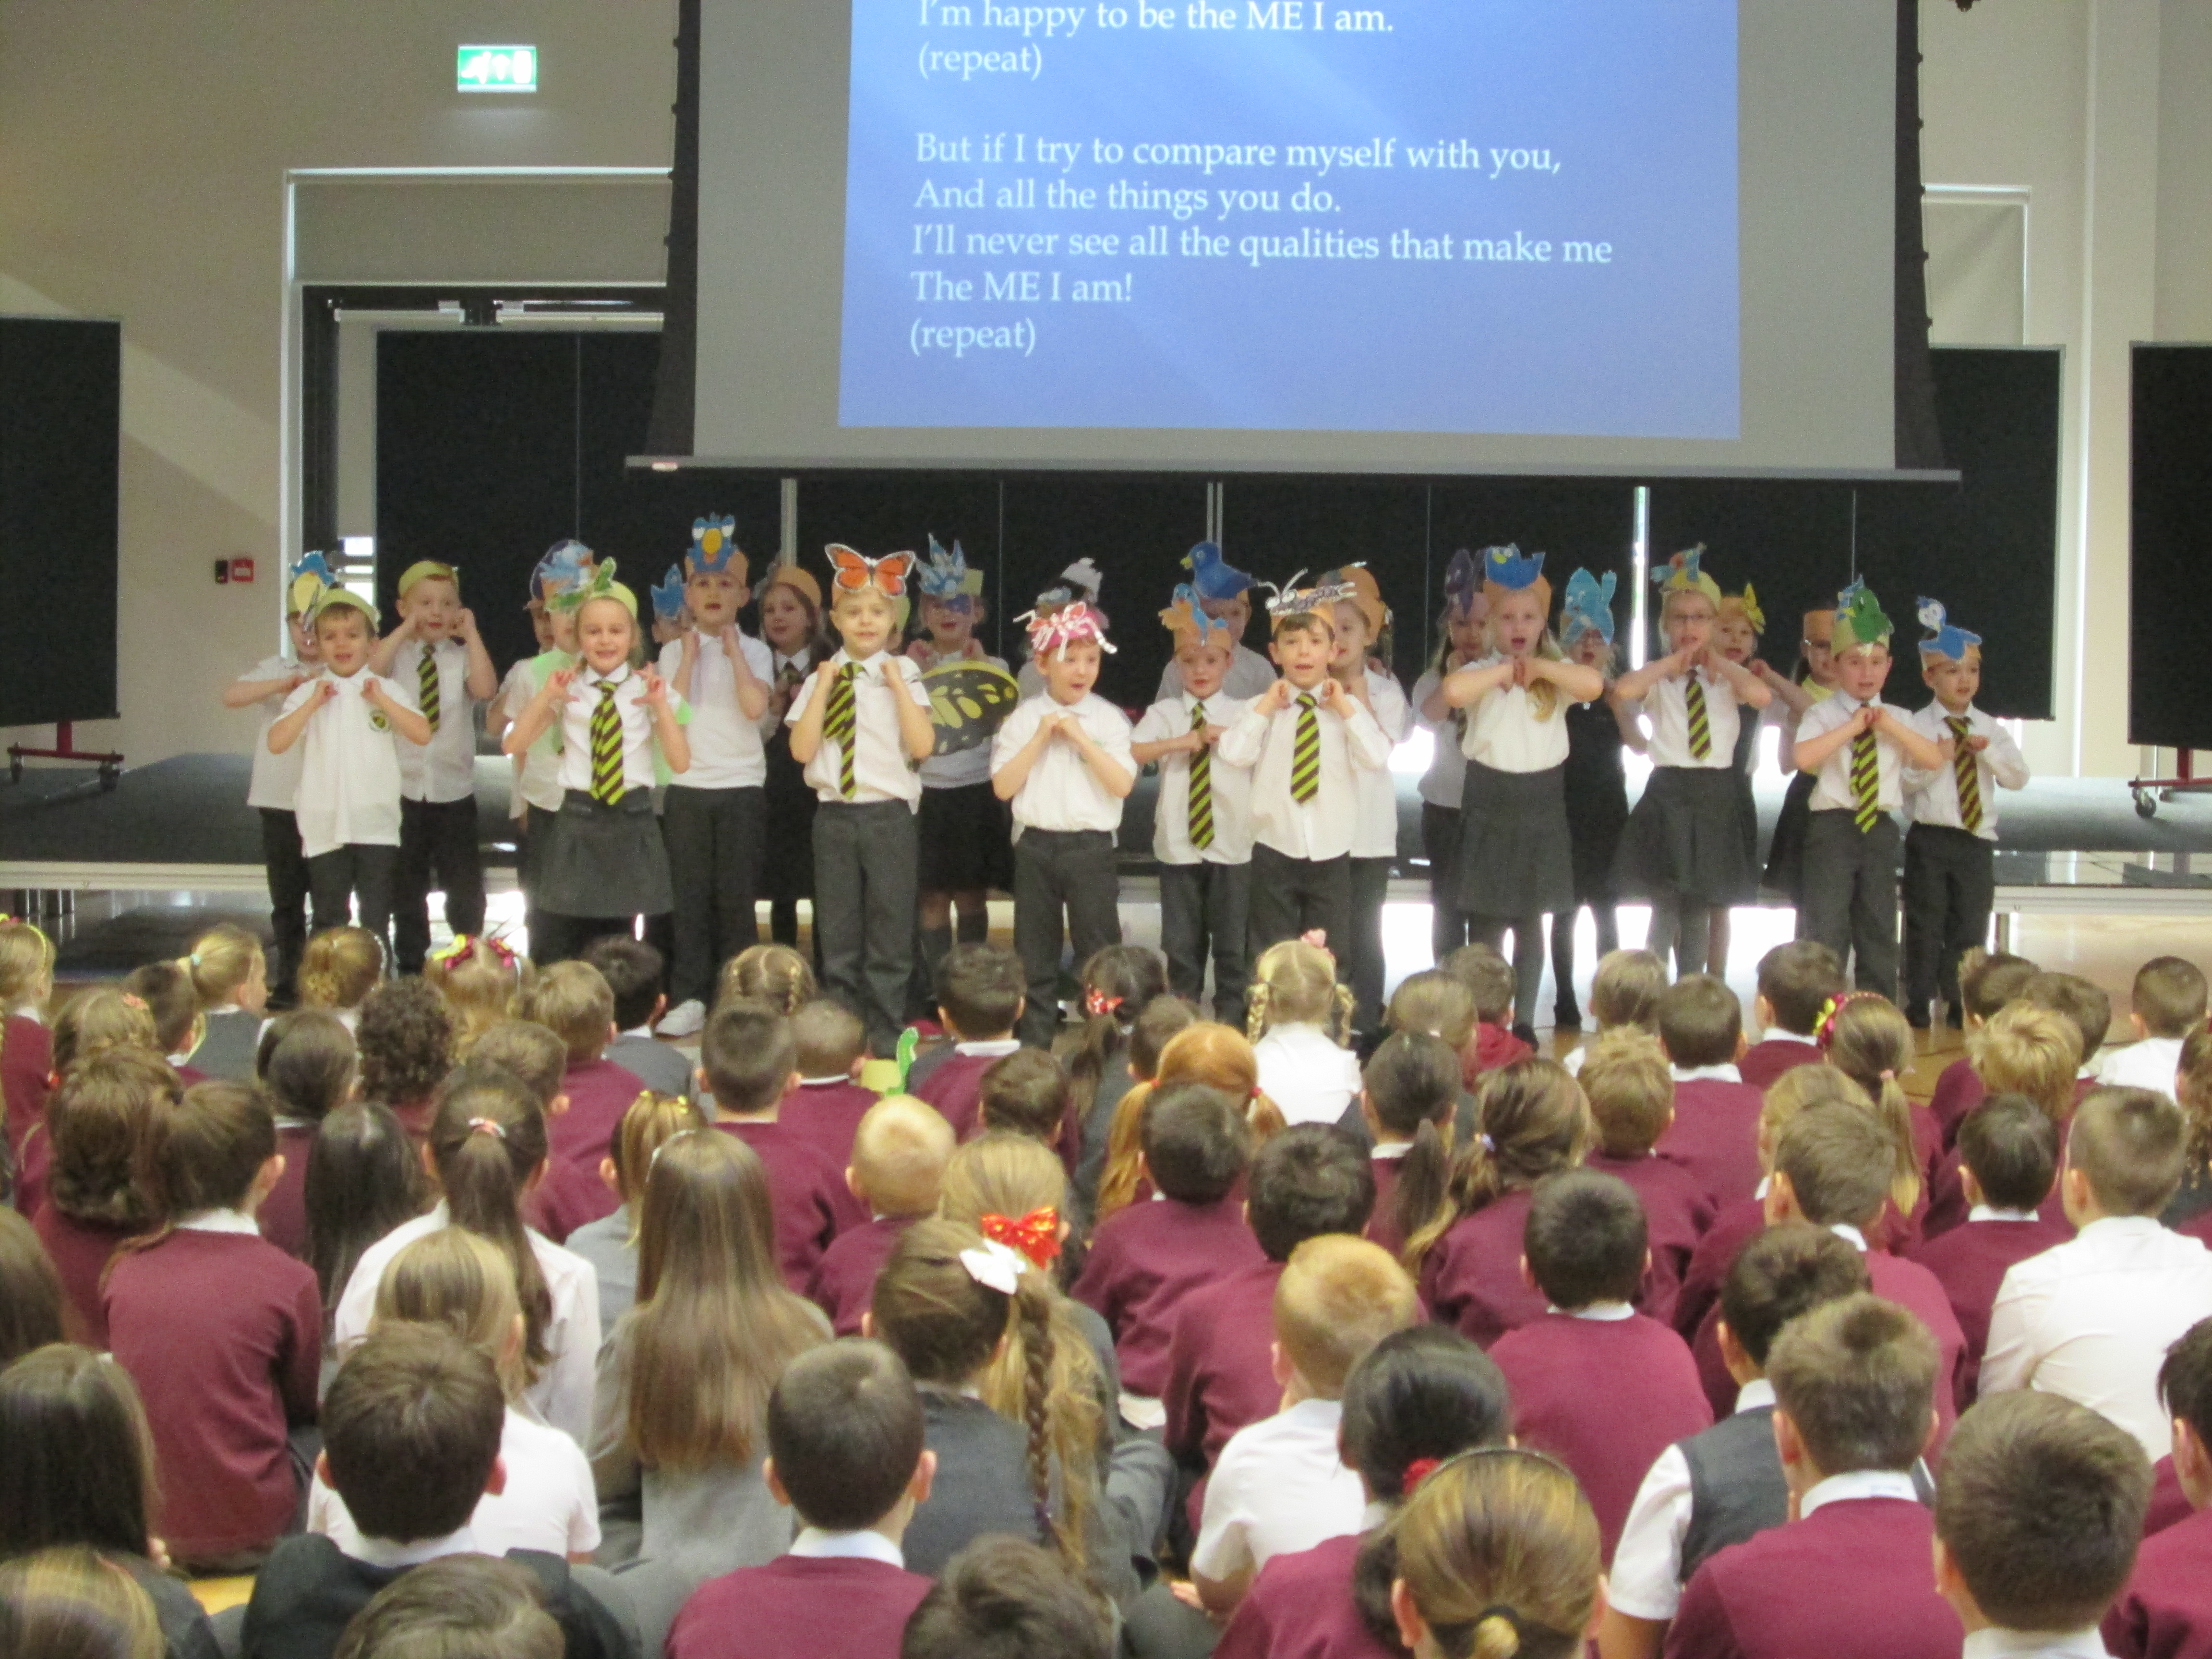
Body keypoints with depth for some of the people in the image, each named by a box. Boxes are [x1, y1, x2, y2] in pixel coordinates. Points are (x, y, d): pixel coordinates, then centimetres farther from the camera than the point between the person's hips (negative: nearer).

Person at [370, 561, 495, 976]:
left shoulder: (463, 657, -1)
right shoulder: (396, 654, 0)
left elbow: (486, 689, -21)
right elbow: (367, 674, -21)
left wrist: (471, 633, -16)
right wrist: (404, 631, -17)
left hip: (454, 790, -1)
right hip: (403, 789, 1)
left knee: (465, 886, 4)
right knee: (406, 887, 12)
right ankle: (411, 969, 24)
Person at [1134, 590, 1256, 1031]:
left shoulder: (1243, 715, 2)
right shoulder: (1164, 713, 1)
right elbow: (1131, 753, -15)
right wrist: (1188, 740, -21)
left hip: (1232, 846, -1)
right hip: (1178, 845, 1)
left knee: (1232, 942, 5)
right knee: (1182, 942, 9)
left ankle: (1231, 1021, 15)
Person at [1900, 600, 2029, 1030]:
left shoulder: (1990, 730, 9)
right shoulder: (1917, 727, -4)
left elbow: (2019, 778, 3)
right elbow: (1903, 781, -12)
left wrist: (1990, 752, -11)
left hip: (1978, 839, 3)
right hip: (1930, 837, -3)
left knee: (1970, 926, 6)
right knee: (1926, 923, 2)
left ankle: (1960, 1004, 15)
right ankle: (1919, 1003, 12)